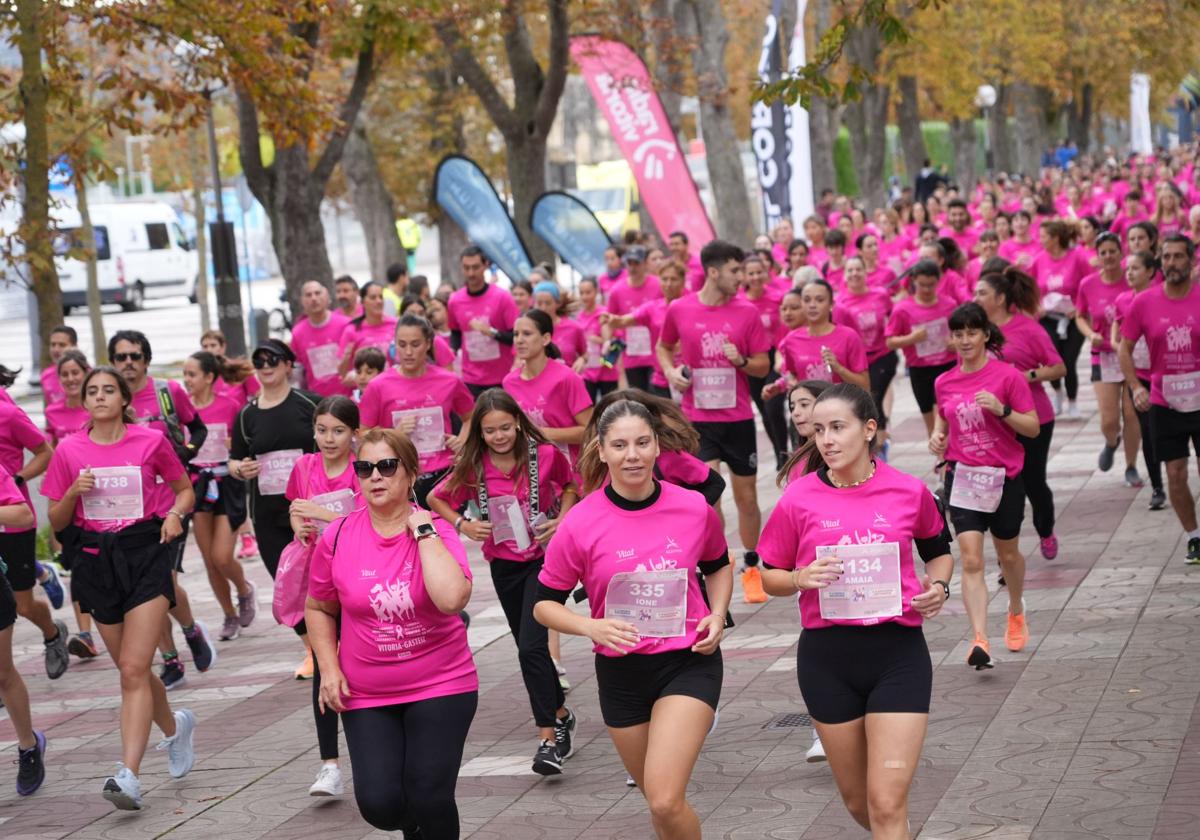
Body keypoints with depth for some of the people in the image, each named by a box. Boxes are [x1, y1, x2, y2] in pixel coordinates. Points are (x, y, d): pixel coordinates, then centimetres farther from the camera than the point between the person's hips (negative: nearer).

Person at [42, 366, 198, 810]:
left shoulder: (151, 442, -3)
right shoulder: (69, 451, 3)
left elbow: (184, 490, 12)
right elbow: (56, 521, 7)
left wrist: (175, 515, -9)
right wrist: (73, 492, -12)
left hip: (146, 556, -4)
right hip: (97, 561, 4)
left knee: (134, 670, -15)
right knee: (132, 669, 13)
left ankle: (128, 775, -21)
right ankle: (175, 726, 43)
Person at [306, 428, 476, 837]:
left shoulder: (436, 532, -10)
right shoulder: (338, 538, -5)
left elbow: (452, 598, -29)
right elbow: (319, 608, 11)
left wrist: (422, 531, -22)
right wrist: (329, 668, -1)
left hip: (440, 687, -2)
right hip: (366, 696, 2)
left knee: (429, 800, -9)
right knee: (379, 803, -7)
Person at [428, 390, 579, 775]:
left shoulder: (545, 454, -11)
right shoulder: (473, 467, -6)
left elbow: (569, 485, 8)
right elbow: (437, 498, 8)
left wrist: (562, 519, -7)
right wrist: (463, 525, -7)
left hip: (544, 559, -4)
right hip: (504, 566, 4)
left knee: (531, 646, -16)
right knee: (529, 647, 13)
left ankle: (548, 737, -13)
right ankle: (560, 716, 33)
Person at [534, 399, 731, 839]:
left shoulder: (694, 508, -7)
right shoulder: (581, 523, -10)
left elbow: (718, 566, 15)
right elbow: (544, 604, 0)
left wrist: (717, 615, -3)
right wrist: (591, 627, -19)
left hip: (688, 663, -2)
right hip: (622, 672, 2)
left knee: (665, 801, -19)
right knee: (659, 800, 17)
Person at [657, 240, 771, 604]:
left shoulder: (747, 312, -3)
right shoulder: (679, 310, -3)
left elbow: (763, 365, 3)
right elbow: (664, 348, 15)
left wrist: (741, 361, -18)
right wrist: (671, 371, -5)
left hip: (738, 417, 1)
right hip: (697, 417, -1)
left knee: (746, 496, 9)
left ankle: (752, 569, 26)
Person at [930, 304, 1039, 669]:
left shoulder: (1007, 375, -9)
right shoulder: (944, 383, 3)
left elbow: (1033, 428, -7)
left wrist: (1001, 409, -23)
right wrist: (938, 435, 1)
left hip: (1004, 477, -1)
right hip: (962, 475, 1)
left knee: (1008, 553, 18)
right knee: (971, 560, -12)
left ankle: (1016, 612, 47)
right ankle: (980, 640, -20)